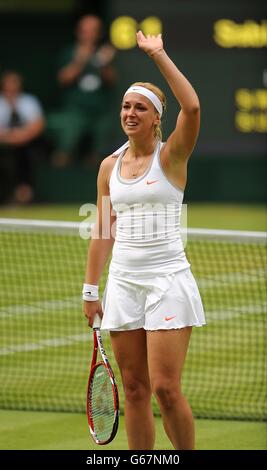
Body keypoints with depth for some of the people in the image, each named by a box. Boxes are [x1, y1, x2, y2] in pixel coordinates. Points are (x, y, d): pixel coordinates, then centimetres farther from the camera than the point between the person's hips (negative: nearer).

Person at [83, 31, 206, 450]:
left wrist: (159, 55, -18)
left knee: (166, 388, -10)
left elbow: (192, 106, -22)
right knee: (135, 389, 4)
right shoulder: (110, 166, 10)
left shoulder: (171, 157, -3)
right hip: (123, 282, 5)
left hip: (168, 279, -5)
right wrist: (91, 289, 11)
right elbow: (103, 232, 14)